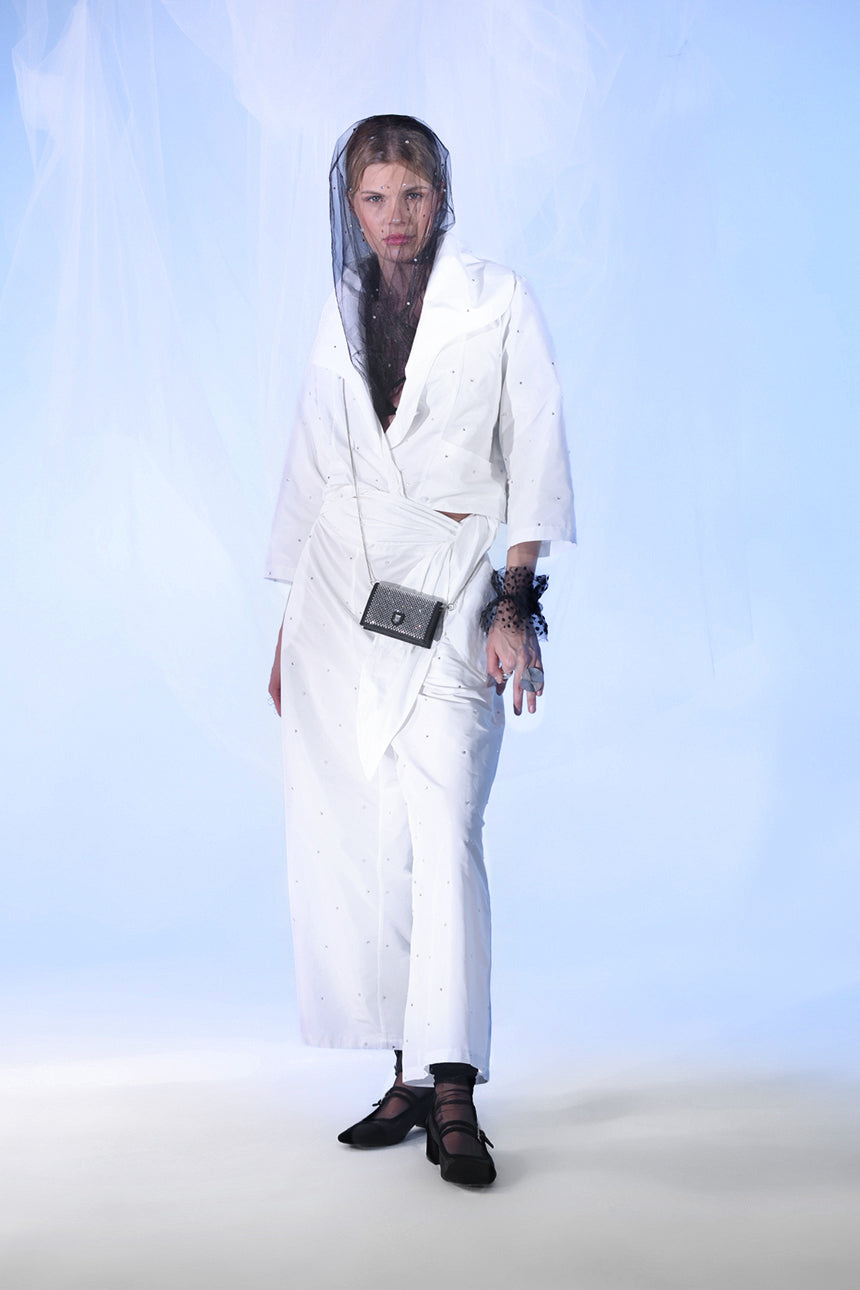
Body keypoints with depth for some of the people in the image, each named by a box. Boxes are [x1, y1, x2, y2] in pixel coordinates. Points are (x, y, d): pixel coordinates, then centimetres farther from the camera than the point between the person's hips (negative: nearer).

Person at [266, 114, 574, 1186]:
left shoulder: (496, 301, 6)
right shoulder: (338, 316, 16)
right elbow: (308, 474, 18)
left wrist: (516, 600, -9)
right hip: (340, 593, 4)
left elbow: (535, 455, 1)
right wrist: (289, 628, 15)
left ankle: (452, 1093, -12)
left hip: (450, 588, -4)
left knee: (443, 829, -15)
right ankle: (410, 1074, 11)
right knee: (348, 841, 1)